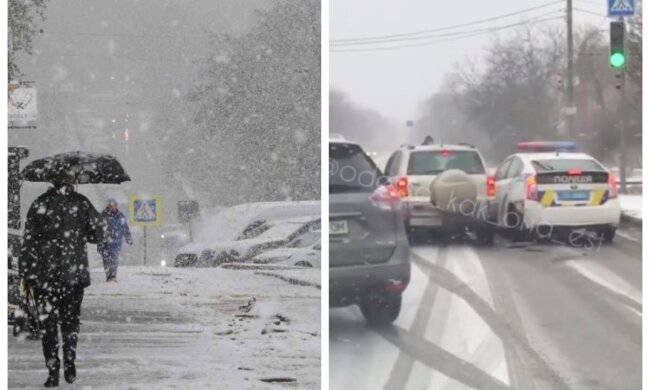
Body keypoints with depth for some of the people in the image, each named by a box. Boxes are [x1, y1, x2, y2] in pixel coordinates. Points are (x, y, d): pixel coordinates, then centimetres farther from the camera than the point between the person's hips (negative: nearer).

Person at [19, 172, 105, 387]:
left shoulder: (40, 204, -3)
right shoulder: (82, 203, -1)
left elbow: (28, 241, -4)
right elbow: (97, 234, 2)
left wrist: (25, 274, 2)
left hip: (43, 273, -1)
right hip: (74, 272, 1)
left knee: (47, 322, 5)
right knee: (70, 320, 16)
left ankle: (53, 371, -1)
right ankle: (69, 364, 4)